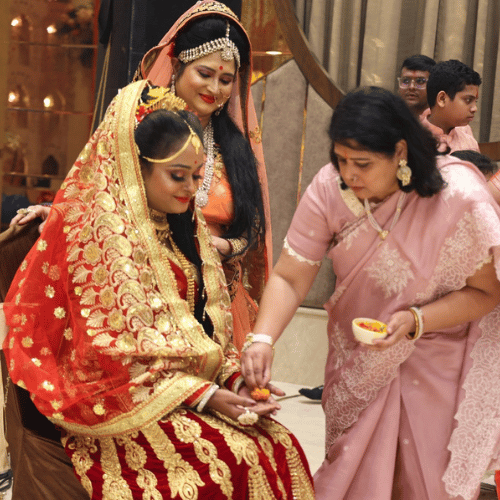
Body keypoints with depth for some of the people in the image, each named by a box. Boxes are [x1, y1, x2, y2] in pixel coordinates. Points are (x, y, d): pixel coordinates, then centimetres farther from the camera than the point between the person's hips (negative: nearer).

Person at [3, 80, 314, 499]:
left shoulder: (185, 226, 13)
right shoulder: (97, 228, -12)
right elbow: (112, 354, -15)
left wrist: (235, 378, -4)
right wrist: (201, 395, -17)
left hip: (196, 392, 7)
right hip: (125, 409, -7)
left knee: (281, 447, -16)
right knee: (237, 461, -26)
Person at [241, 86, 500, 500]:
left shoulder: (460, 197, -26)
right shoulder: (329, 188, -19)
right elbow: (290, 278, -16)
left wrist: (416, 320, -29)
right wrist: (262, 339, -33)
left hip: (441, 357, -2)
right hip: (359, 354, 2)